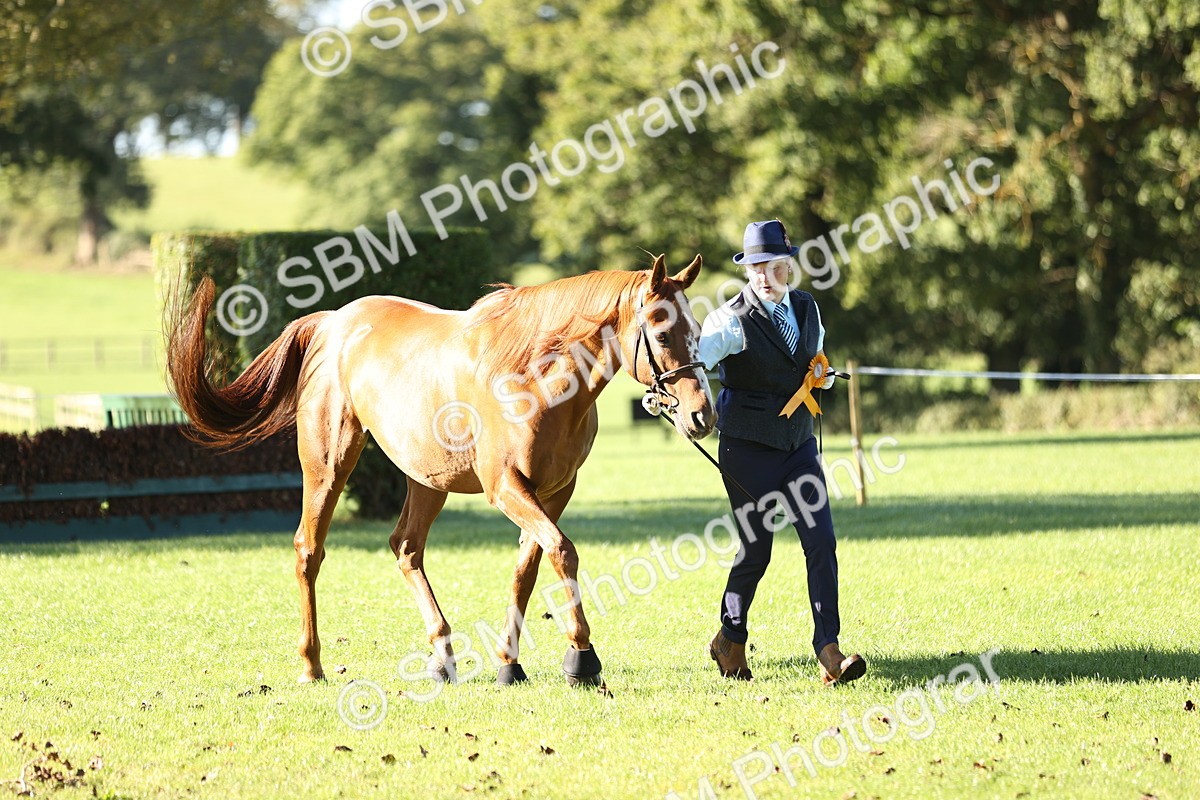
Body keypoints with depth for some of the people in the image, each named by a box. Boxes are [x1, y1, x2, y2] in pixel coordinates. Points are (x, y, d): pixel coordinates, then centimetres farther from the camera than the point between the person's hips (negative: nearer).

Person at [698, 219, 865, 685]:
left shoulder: (807, 308, 6)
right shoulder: (732, 320, -13)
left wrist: (823, 377, 9)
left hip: (799, 442, 5)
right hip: (748, 448, -5)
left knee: (822, 542, -7)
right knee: (755, 549, 2)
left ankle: (829, 650, -7)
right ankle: (730, 638, 26)